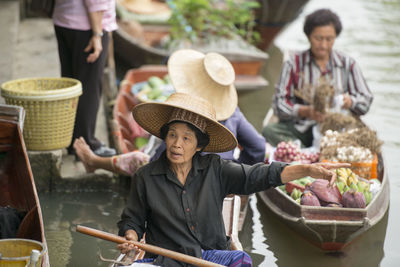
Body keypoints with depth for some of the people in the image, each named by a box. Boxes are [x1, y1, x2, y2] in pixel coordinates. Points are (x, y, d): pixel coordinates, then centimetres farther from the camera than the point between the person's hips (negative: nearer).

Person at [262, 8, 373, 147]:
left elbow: (365, 100, 8)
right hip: (302, 129, -1)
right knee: (270, 131, -29)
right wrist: (306, 111, -23)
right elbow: (279, 104, -4)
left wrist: (350, 101, -16)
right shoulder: (294, 63, 6)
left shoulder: (348, 64, 12)